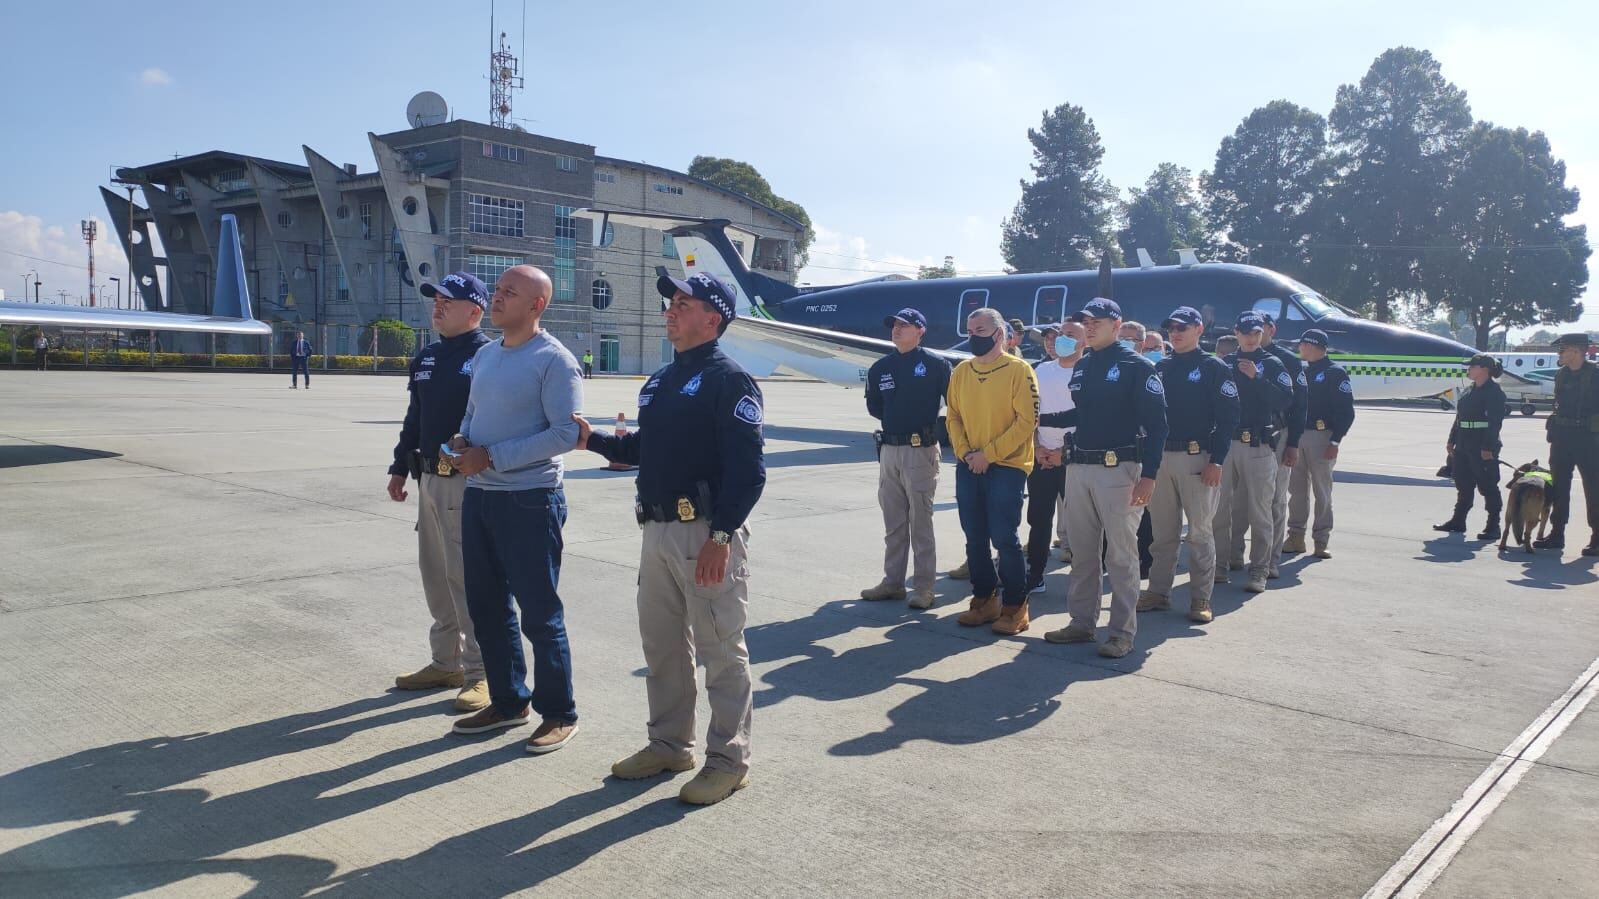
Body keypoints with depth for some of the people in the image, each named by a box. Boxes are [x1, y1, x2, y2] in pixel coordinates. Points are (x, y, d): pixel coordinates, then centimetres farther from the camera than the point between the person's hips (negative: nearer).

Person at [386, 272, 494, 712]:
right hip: (429, 478, 9)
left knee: (466, 578, -5)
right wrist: (399, 468, 21)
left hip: (467, 482, -9)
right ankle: (446, 662, 29)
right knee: (435, 575, 15)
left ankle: (480, 672, 6)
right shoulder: (427, 357, 15)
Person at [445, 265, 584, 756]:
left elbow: (565, 433, -19)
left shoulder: (554, 360, -12)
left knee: (540, 613, 1)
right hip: (478, 495, 8)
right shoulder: (485, 355, 12)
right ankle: (507, 701, 32)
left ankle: (558, 714, 16)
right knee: (486, 607, 15)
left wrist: (491, 457, -20)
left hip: (529, 500, -8)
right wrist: (462, 440, -2)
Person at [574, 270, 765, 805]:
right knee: (661, 644, 17)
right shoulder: (660, 380, 17)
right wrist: (593, 440, 8)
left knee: (720, 650, 1)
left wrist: (721, 535, -23)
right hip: (658, 531, 9)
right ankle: (670, 743, 32)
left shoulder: (728, 379, -11)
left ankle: (728, 759, 13)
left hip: (708, 535, -9)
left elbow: (747, 467, -18)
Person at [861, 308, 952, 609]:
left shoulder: (936, 365, -6)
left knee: (920, 522, -2)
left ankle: (924, 588, 5)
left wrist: (929, 424, -4)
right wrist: (896, 419, 8)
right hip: (888, 449, 6)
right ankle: (893, 582, 22)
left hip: (921, 451, -6)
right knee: (893, 522, 13)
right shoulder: (881, 367, 10)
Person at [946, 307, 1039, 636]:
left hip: (1006, 467, -5)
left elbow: (1027, 420, -12)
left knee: (1004, 540, -4)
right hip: (968, 468, 5)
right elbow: (953, 416, 11)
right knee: (975, 539, 10)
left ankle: (1015, 608, 9)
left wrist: (989, 454, -16)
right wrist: (965, 452, -6)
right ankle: (984, 600, 24)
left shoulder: (1018, 370, -7)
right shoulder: (961, 371, 9)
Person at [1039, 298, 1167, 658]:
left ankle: (1123, 632, 6)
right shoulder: (1081, 367, 14)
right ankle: (1082, 622, 22)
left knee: (1121, 554, -2)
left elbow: (1156, 423, -11)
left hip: (1118, 469, -7)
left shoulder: (1137, 366, -7)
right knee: (1082, 552, 12)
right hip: (1079, 468, 7)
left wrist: (1148, 475, -18)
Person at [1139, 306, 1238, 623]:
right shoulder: (1160, 368, 13)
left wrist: (1216, 461, -14)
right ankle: (1158, 591, 18)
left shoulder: (1214, 368, -3)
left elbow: (1228, 417, -8)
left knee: (1199, 532, 0)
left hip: (1197, 458, -5)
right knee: (1162, 531, 10)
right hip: (1160, 457, 5)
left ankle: (1201, 599, 8)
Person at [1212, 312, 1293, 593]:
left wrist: (1256, 377, -16)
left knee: (1258, 510, -2)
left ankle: (1259, 570, 2)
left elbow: (1285, 401, -10)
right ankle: (1223, 561, 16)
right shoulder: (1224, 363, 12)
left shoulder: (1272, 364, 3)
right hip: (1225, 442, 3)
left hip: (1258, 445, -3)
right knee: (1221, 507, 6)